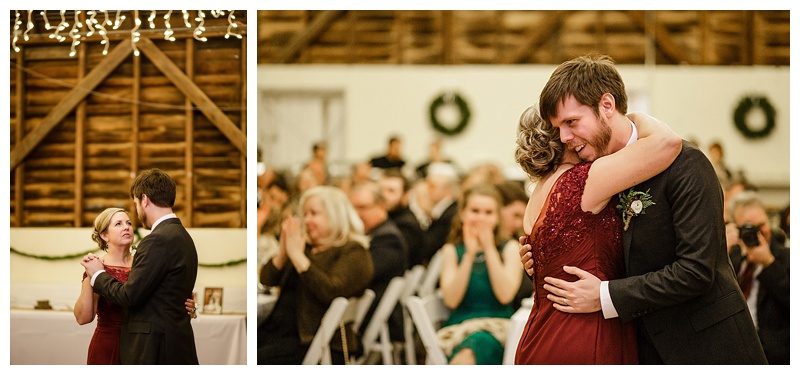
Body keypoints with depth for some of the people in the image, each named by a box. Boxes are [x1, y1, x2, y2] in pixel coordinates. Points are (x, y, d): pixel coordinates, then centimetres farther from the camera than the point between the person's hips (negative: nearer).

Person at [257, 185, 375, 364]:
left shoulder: (354, 253, -4)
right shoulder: (306, 245, 19)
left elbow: (332, 291, -22)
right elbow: (267, 279, 16)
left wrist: (297, 256, -19)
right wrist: (282, 253, -3)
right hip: (279, 329, 8)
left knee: (260, 359, -28)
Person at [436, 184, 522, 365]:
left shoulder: (509, 248, 8)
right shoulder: (452, 250, 11)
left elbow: (505, 295, -8)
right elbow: (451, 300, -3)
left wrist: (489, 248, -6)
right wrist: (469, 254, -8)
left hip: (498, 328, -1)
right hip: (459, 327, 1)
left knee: (480, 342, -38)